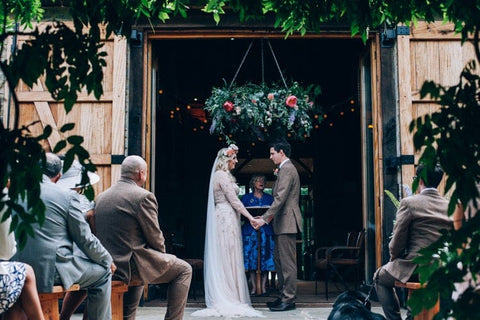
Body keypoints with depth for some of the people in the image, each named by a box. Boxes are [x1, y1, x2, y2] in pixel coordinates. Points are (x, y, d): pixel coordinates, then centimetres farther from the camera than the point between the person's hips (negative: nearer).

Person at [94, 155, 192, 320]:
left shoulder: (101, 197, 9)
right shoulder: (143, 196, -13)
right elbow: (154, 235, -9)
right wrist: (161, 254, 10)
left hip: (107, 265, 8)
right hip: (130, 265, -8)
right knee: (184, 270, 8)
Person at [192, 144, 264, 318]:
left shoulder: (220, 175, 18)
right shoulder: (223, 175, -11)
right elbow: (234, 200, -14)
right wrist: (250, 217, -12)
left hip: (222, 217, 10)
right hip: (227, 218, -10)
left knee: (222, 259, 8)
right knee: (228, 258, -7)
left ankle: (221, 298, 11)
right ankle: (228, 299, -4)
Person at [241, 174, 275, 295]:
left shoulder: (269, 198, 16)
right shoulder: (246, 198, 12)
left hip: (266, 230, 1)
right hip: (250, 230, -1)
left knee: (265, 258, -4)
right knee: (251, 258, -5)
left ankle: (263, 287, 2)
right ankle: (253, 287, 1)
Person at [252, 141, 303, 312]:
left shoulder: (287, 169, -13)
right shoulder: (284, 169, 20)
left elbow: (280, 198, -21)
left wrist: (265, 219, -22)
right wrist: (269, 217, 19)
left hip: (287, 223, -11)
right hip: (282, 223, 11)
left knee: (287, 261, -6)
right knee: (279, 259, 14)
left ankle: (289, 300, -2)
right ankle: (283, 296, 21)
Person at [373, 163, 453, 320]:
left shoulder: (409, 203, -11)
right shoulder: (449, 206, 5)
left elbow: (397, 241, -8)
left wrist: (394, 259, 11)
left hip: (416, 269, -6)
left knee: (380, 277, 20)